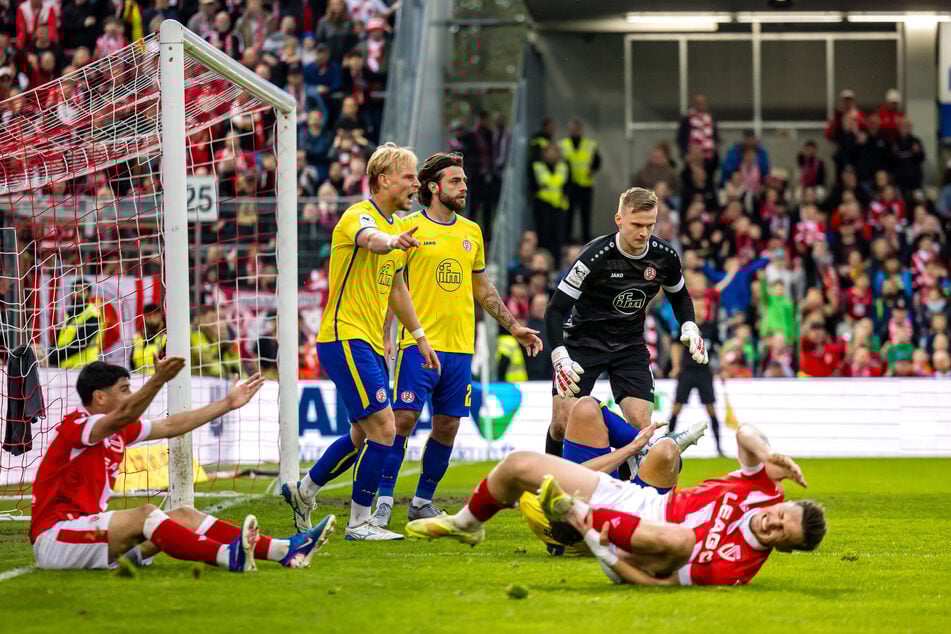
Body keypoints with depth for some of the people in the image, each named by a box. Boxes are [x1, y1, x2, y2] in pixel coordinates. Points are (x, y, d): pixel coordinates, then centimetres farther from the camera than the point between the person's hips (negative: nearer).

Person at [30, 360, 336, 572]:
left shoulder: (116, 431, 13)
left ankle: (285, 550, -12)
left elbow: (171, 426, 20)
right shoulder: (76, 425, -15)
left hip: (87, 529, 9)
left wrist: (227, 404, 21)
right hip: (54, 536, -9)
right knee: (144, 515, -29)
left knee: (184, 515, -2)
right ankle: (228, 557, -47)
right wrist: (157, 381, -50)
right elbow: (123, 416, -36)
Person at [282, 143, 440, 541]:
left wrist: (418, 335, 30)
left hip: (370, 344, 10)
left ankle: (303, 491, 32)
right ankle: (359, 523, -5)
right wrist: (392, 241, -62)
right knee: (383, 430, -13)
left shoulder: (397, 224, 16)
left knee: (364, 435, 16)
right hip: (345, 338, -10)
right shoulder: (358, 217, -13)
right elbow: (369, 238, -40)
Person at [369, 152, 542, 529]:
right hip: (420, 342, -5)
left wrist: (513, 327, 21)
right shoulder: (409, 227, -2)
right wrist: (385, 335, -14)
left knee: (447, 426, 5)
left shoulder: (471, 232, 14)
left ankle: (423, 502, 17)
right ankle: (384, 501, -5)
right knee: (404, 417, -11)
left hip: (460, 345, 5)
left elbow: (482, 287, 23)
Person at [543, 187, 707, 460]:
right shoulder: (595, 256, -23)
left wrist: (689, 326, -5)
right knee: (562, 424, -12)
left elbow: (679, 296, 15)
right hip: (583, 342, -3)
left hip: (630, 346, 3)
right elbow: (555, 309, -19)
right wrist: (560, 357, -32)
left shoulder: (664, 256, -8)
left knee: (640, 425, -12)